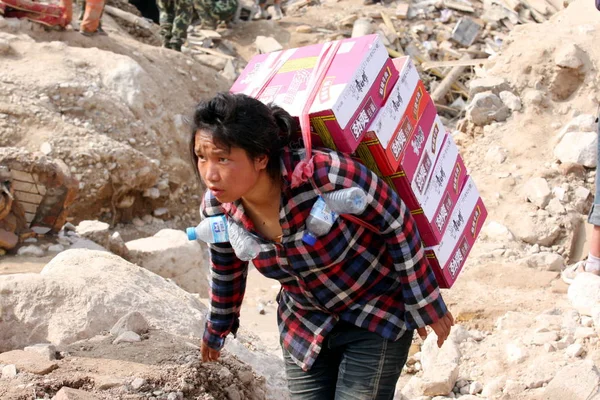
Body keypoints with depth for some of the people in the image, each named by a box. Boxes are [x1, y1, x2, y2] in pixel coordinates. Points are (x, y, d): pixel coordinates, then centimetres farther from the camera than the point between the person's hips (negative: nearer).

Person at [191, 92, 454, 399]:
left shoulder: (324, 174, -34)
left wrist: (425, 304, -12)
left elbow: (398, 224, -20)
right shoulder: (216, 209, -18)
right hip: (304, 325, 4)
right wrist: (217, 329, 19)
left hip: (377, 314, -4)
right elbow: (226, 272, 4)